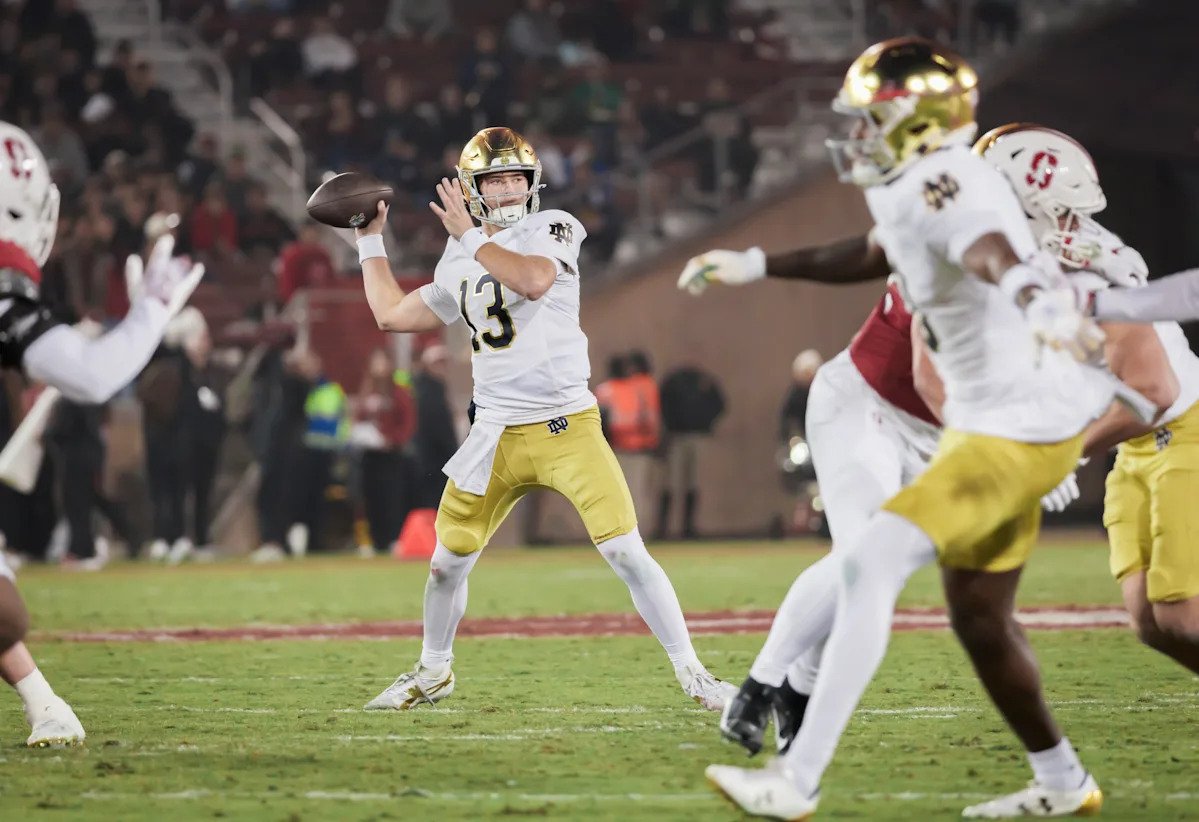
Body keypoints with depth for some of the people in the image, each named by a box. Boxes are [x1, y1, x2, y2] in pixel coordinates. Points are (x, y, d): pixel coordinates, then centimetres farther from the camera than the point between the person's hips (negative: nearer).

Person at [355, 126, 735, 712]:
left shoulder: (553, 229, -4)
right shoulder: (458, 266, 12)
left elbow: (534, 281, -25)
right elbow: (392, 314, 22)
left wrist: (470, 237, -16)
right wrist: (371, 239, 26)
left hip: (569, 429, -5)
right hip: (498, 437, 5)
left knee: (627, 553, -14)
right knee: (448, 562, 8)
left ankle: (692, 674, -4)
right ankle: (433, 672, 32)